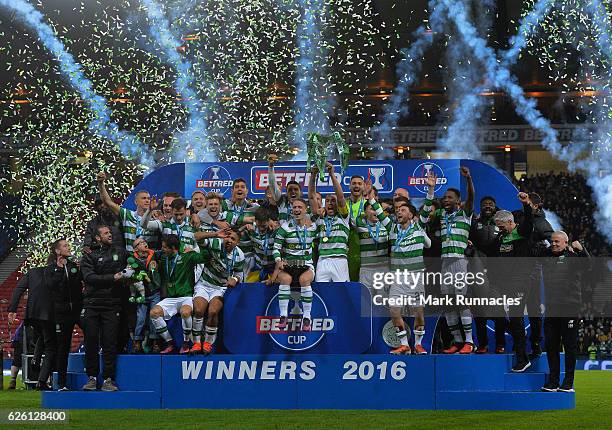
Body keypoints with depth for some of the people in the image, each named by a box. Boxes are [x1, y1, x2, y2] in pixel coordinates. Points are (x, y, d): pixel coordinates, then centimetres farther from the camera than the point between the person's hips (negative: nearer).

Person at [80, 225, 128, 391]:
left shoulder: (120, 253, 16)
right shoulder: (89, 257, 8)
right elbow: (89, 277, -7)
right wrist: (112, 278, -13)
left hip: (112, 304, 1)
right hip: (92, 305, -1)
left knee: (110, 343, -4)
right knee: (91, 342, -1)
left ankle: (108, 379, 0)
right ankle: (92, 378, 7)